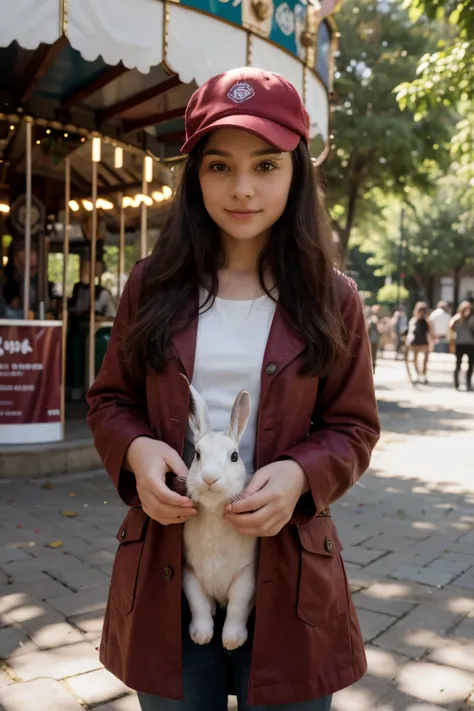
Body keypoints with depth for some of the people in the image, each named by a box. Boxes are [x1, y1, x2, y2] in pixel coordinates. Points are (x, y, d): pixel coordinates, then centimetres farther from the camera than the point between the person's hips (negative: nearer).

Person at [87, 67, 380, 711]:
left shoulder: (332, 300, -3)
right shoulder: (153, 286, 0)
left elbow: (354, 425, 2)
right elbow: (109, 399, 7)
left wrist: (300, 473, -18)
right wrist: (136, 449, -15)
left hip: (286, 576, 0)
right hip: (166, 571, 1)